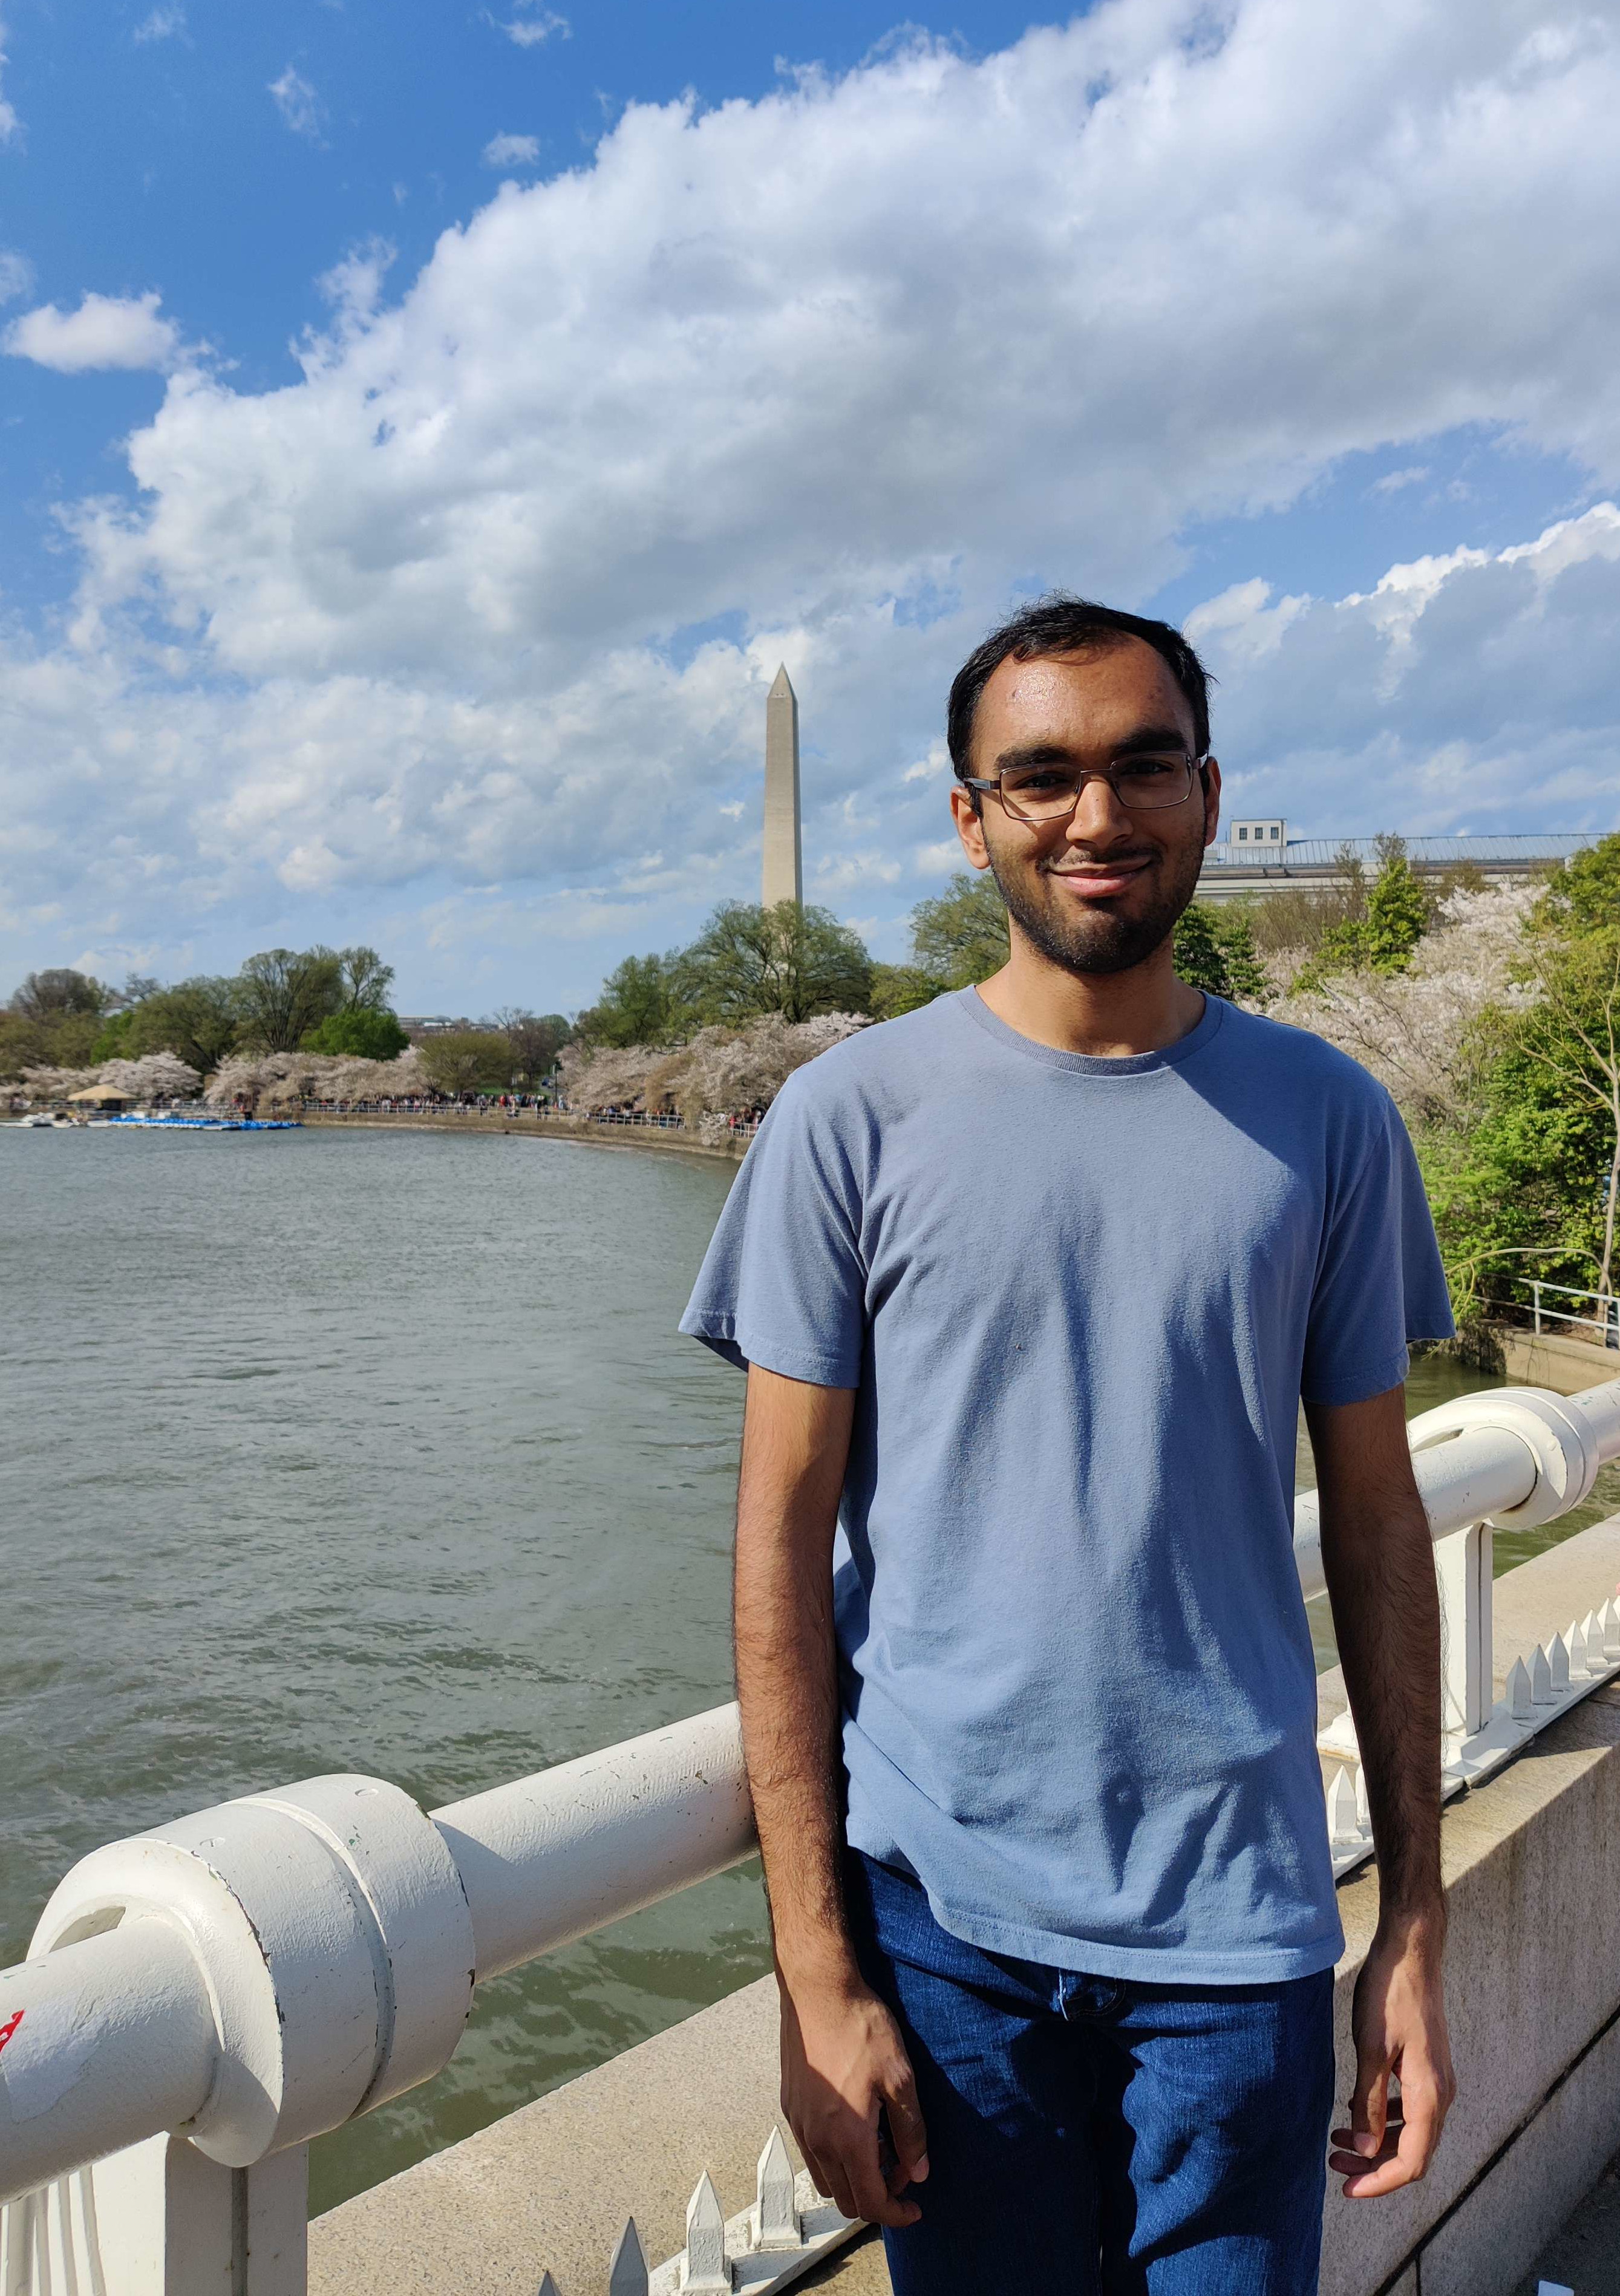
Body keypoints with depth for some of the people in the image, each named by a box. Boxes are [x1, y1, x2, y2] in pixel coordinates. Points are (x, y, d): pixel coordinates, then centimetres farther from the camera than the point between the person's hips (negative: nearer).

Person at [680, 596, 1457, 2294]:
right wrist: (813, 1968, -6)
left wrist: (1416, 1926, 4)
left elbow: (1374, 1527, 4)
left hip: (1240, 1921, 2)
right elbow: (784, 1534, -6)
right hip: (941, 1909, -1)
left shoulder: (1327, 1122, 0)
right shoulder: (854, 1116, -6)